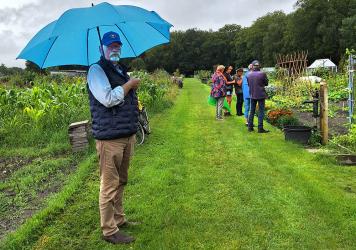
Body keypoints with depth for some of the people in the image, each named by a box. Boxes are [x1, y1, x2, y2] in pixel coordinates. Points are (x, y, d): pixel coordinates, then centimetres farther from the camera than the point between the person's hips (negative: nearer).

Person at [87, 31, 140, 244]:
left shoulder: (121, 70, 20)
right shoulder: (97, 70, -7)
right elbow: (108, 99, -22)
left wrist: (133, 131, 23)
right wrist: (130, 83, -9)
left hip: (127, 136, 8)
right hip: (110, 137, -8)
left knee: (121, 182, 17)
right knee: (110, 185, -2)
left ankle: (119, 219, 30)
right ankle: (110, 231, 8)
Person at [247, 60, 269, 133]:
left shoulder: (249, 75, -2)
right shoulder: (262, 74, -13)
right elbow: (266, 83, -1)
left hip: (252, 95, 4)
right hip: (261, 95, -4)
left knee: (252, 111, 14)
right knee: (261, 111, 2)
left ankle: (250, 127, 17)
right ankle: (260, 128, 2)